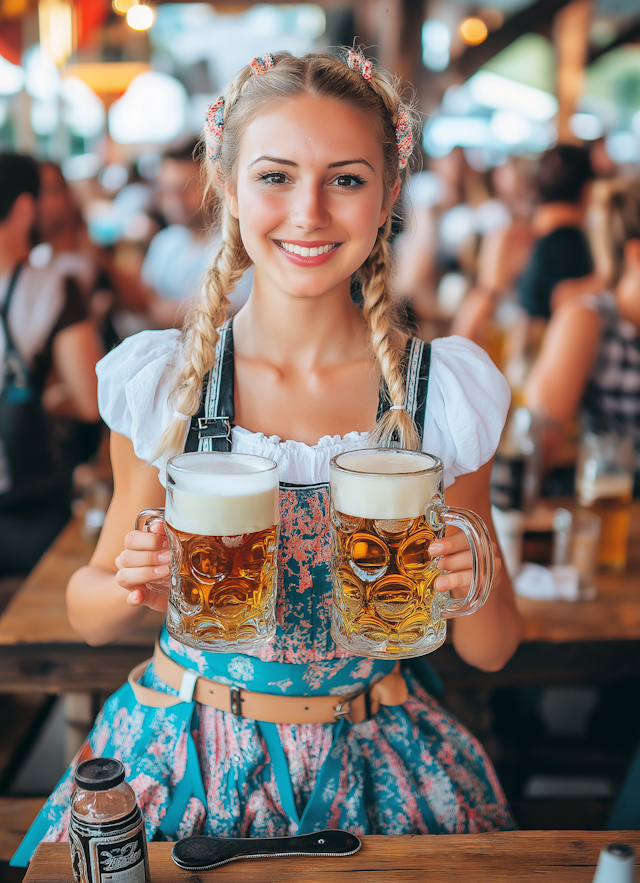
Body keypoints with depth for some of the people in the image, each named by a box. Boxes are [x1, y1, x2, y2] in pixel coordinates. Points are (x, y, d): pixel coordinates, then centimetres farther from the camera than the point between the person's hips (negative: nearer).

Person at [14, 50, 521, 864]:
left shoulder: (450, 388, -11)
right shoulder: (157, 379, -11)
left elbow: (491, 652, -3)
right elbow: (89, 616, -1)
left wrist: (471, 589, -25)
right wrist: (127, 586, -23)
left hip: (368, 771, 1)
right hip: (183, 761, 0)